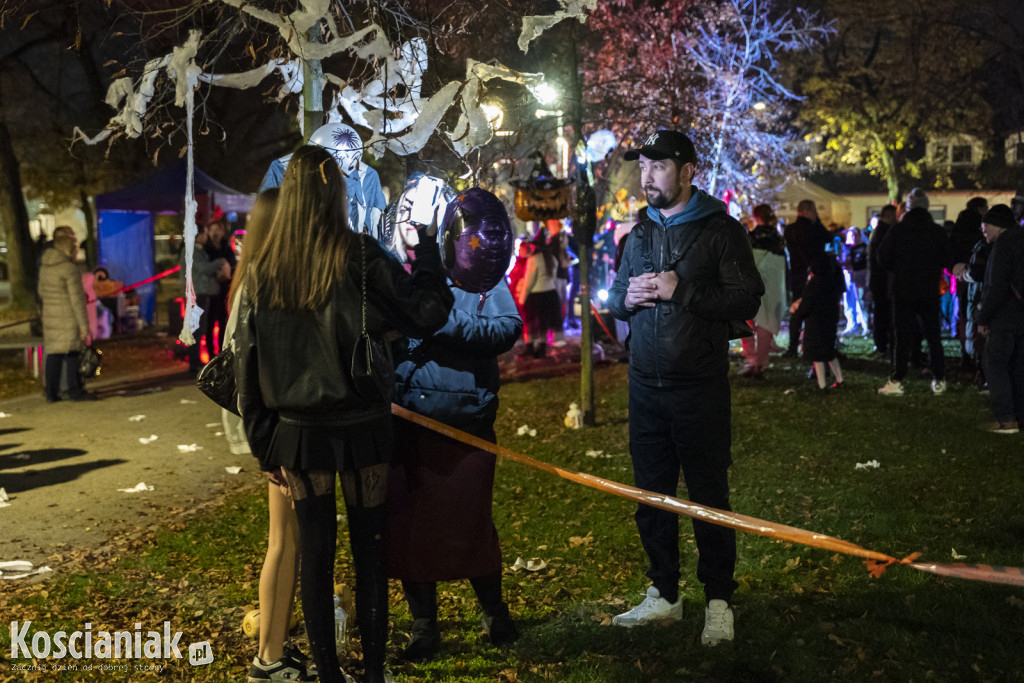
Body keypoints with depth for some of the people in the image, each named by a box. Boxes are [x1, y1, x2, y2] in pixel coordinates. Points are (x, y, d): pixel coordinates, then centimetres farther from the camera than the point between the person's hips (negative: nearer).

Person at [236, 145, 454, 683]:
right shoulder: (359, 256, -11)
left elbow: (246, 361, 3)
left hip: (296, 431, 3)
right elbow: (428, 314, -6)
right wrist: (427, 248, 7)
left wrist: (262, 439, 10)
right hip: (360, 425, -2)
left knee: (314, 551, 11)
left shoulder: (261, 270, 1)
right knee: (368, 548, 10)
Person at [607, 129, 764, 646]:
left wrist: (681, 291, -19)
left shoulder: (721, 231, -4)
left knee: (708, 497, 2)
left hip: (699, 388, -6)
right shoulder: (640, 234, 14)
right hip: (645, 385, 6)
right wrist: (626, 297, -3)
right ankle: (664, 594, 25)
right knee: (652, 494, 12)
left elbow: (746, 300, -13)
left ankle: (719, 602, 14)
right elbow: (614, 298, 20)